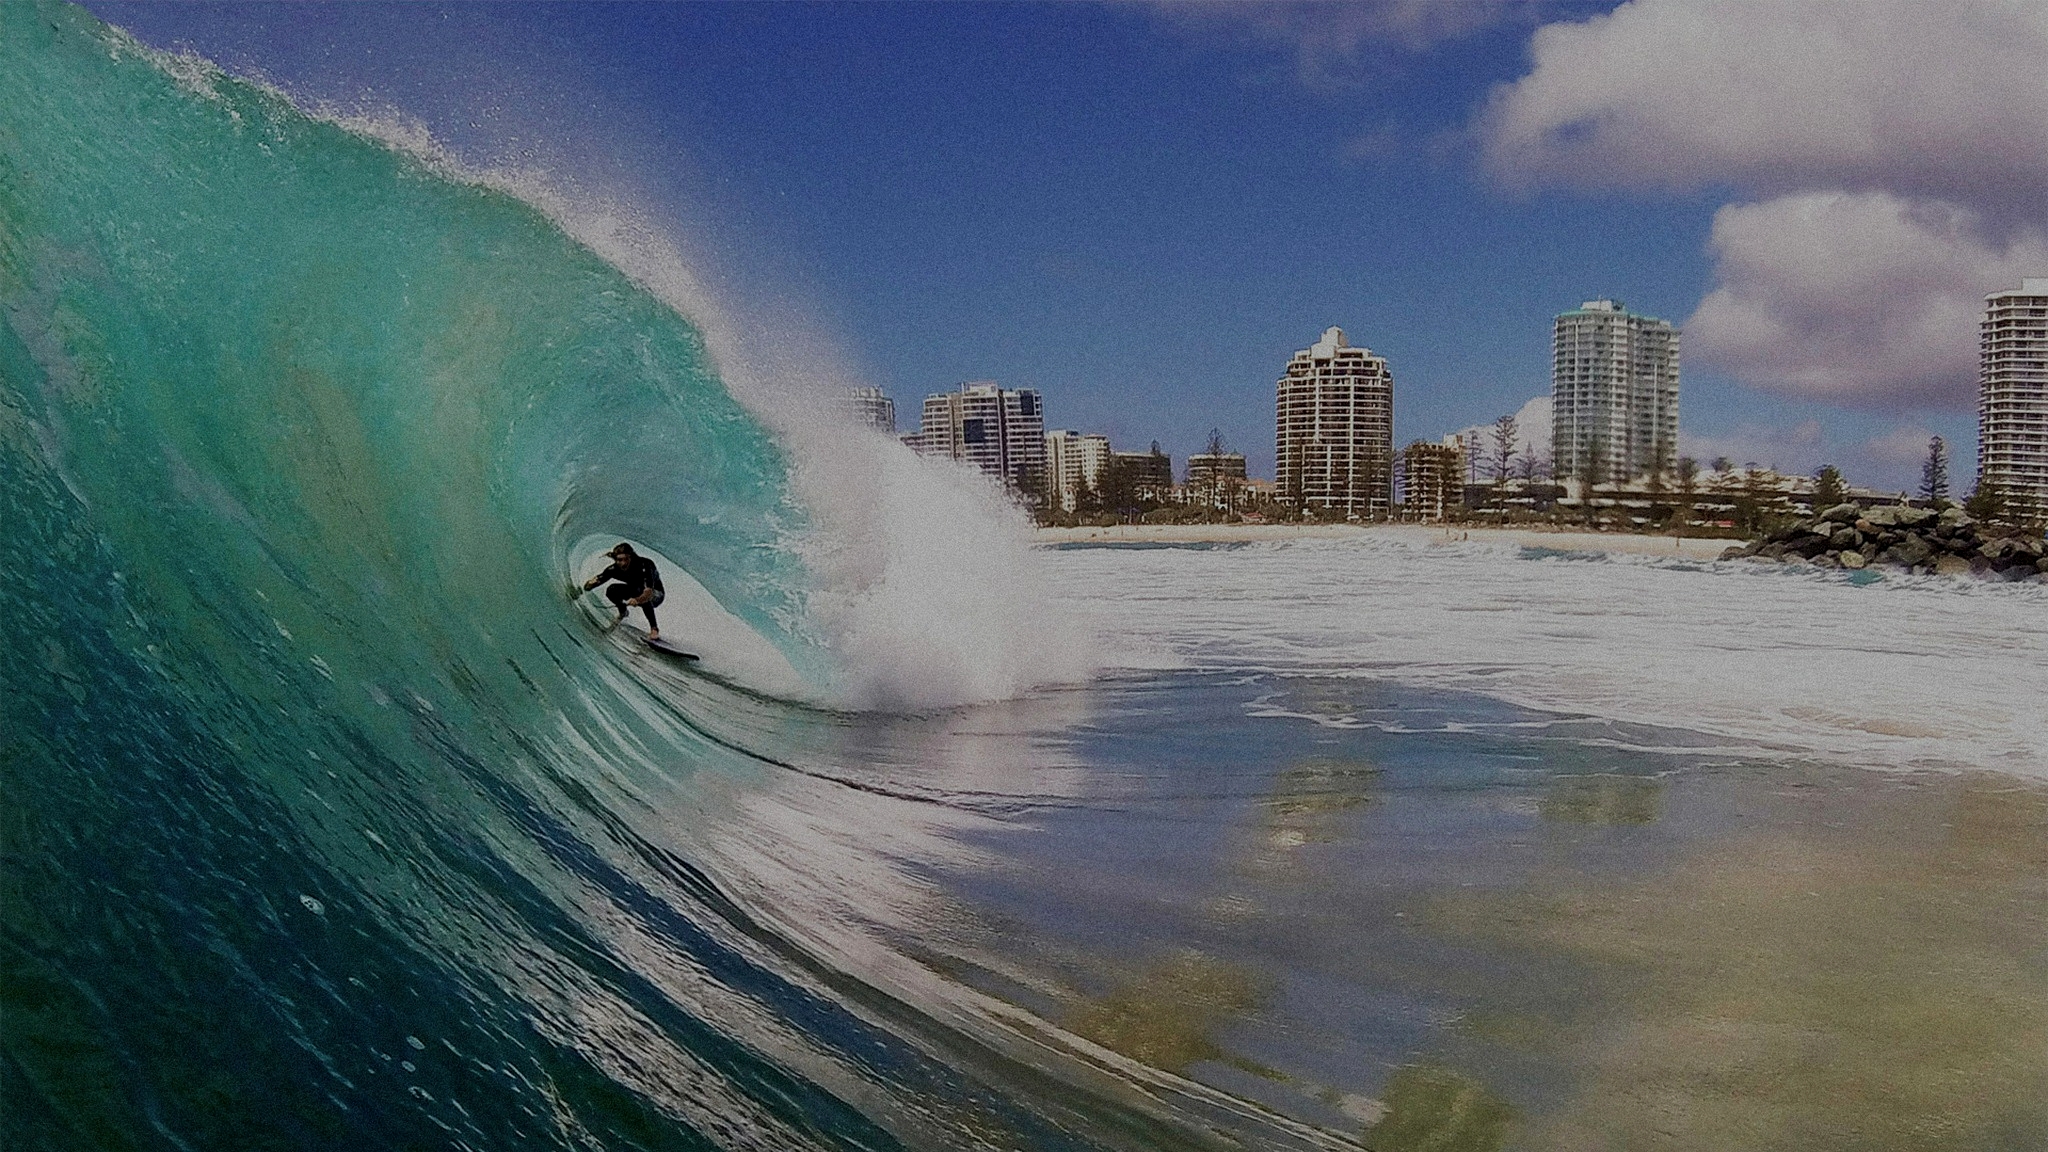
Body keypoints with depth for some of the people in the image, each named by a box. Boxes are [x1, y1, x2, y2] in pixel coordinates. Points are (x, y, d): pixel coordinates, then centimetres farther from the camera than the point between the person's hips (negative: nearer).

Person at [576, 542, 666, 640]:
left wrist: (637, 600, -68)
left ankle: (654, 628, -23)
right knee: (611, 591, -18)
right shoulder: (615, 569, -22)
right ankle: (623, 612, 13)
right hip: (635, 592, 5)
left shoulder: (645, 565, -35)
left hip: (656, 594, -5)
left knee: (645, 597, -38)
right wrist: (589, 584, -46)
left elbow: (648, 593, -48)